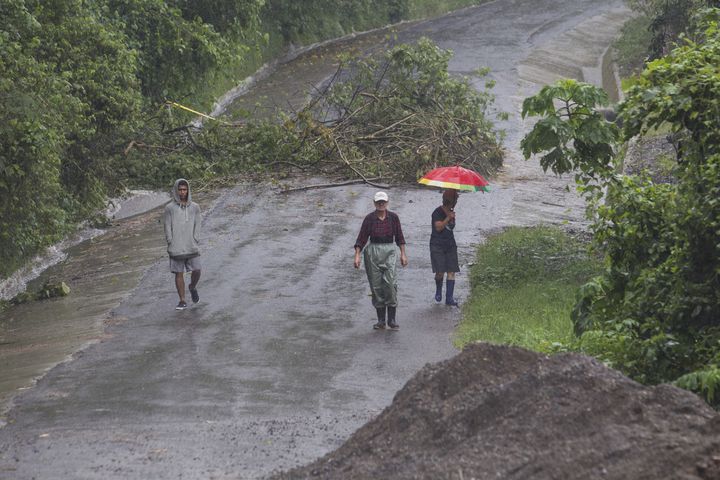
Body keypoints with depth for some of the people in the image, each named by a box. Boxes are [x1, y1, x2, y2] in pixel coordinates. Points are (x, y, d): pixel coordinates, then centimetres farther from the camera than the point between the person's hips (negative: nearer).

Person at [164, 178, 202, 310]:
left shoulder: (195, 207, 6)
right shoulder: (169, 208, 1)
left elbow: (197, 225, 7)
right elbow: (167, 227, 1)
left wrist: (194, 242, -3)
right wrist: (171, 244, -6)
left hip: (191, 247, 1)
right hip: (176, 248, -1)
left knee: (196, 271, -5)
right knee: (179, 274, 0)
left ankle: (192, 287, 26)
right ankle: (182, 301, 6)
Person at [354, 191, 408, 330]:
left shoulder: (393, 217, 3)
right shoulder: (369, 218, 0)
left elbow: (399, 237, 12)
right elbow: (361, 238, 2)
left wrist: (403, 254, 8)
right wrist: (357, 255, -6)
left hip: (389, 251, 0)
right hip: (373, 251, 0)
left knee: (390, 282, -16)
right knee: (376, 285, 1)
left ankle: (392, 320, -11)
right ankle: (380, 320, 10)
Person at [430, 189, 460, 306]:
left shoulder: (451, 212, 13)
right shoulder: (438, 212, -9)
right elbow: (438, 227, -18)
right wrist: (448, 218, -17)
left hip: (450, 245, 6)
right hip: (437, 245, -6)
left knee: (451, 272, -4)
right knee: (440, 272, -12)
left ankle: (449, 298, -3)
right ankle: (438, 291, 17)